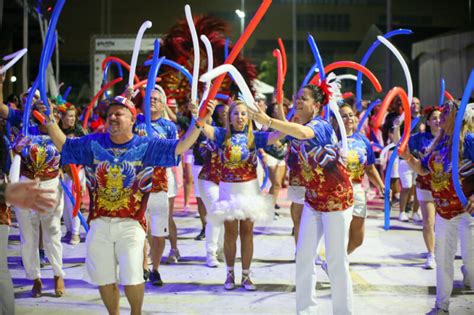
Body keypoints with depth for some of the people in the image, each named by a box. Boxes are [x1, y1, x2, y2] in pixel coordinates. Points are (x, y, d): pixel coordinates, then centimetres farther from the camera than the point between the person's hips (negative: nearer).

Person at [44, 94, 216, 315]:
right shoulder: (94, 143, 5)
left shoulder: (146, 146, -2)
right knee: (103, 279, 11)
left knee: (132, 278, -5)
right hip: (99, 223, 3)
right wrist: (49, 120, 4)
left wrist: (199, 122, -20)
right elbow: (63, 145, 14)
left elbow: (180, 147, -8)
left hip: (131, 224, -3)